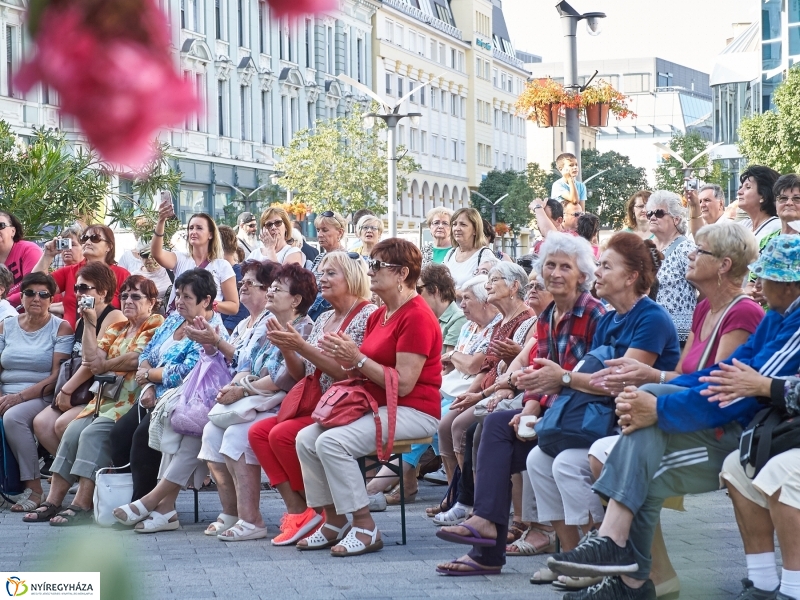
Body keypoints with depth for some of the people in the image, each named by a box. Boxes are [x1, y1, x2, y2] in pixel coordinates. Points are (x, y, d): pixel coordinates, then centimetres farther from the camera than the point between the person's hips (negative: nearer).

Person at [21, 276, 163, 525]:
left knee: (93, 433, -26)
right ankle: (53, 502, -14)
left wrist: (105, 366, -2)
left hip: (133, 398, -8)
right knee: (73, 431, -12)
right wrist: (90, 323, 2)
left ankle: (82, 505, -29)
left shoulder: (156, 324, 1)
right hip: (108, 396, 8)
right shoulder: (117, 328, 23)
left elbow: (138, 359, -14)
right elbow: (93, 358, 9)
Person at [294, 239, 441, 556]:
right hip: (378, 406, 10)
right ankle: (334, 522, 2)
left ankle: (365, 528, -17)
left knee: (332, 442, -26)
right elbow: (366, 372, 12)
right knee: (306, 438, -4)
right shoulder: (379, 315, 15)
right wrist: (345, 357, -7)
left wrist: (358, 359, -18)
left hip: (413, 411, -10)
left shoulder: (417, 316, -15)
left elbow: (403, 384, -21)